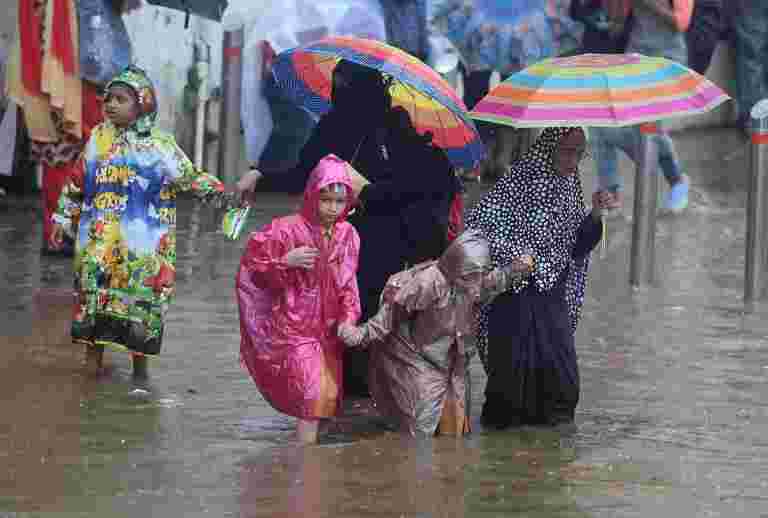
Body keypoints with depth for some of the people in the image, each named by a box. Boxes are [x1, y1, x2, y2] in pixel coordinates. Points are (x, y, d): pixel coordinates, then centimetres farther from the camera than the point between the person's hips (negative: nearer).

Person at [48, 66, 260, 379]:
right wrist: (63, 218, 15)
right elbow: (77, 183, 14)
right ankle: (93, 361, 13)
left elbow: (192, 179, -3)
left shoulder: (160, 145, -3)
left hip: (142, 245, -2)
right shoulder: (99, 138, 6)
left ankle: (140, 365, 14)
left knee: (141, 301, 1)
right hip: (99, 240, 2)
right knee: (95, 296, 1)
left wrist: (228, 192, -14)